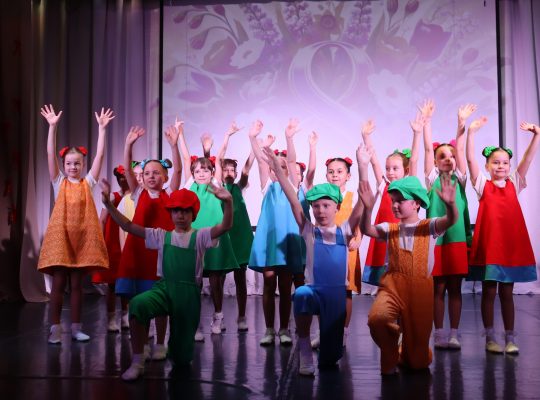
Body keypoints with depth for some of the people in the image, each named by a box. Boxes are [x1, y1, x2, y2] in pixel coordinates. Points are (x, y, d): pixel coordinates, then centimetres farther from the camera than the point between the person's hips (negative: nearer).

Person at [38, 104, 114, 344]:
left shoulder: (88, 183, 8)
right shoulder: (59, 182, 7)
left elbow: (99, 155, 2)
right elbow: (50, 154, -2)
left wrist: (102, 128, -2)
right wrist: (52, 126, -10)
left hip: (82, 236, 1)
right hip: (60, 235, -1)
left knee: (76, 284, 7)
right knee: (58, 284, 0)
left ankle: (76, 328, 13)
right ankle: (55, 329, 6)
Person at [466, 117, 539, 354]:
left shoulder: (514, 184, 10)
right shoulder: (482, 184, 2)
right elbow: (471, 159, -9)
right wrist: (471, 132, -19)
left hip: (512, 243, 2)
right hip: (488, 243, -2)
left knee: (506, 292, 9)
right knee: (488, 292, 5)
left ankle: (510, 338, 16)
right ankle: (490, 338, 13)